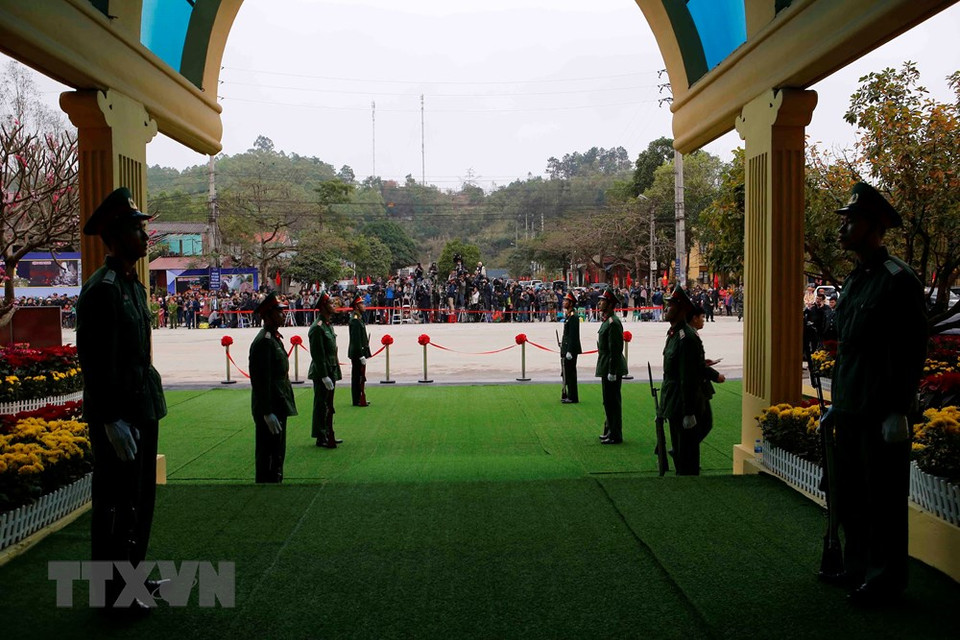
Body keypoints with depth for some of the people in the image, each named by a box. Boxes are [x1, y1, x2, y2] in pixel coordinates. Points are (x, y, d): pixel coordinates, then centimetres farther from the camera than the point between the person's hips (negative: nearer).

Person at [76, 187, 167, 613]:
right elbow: (96, 363, -21)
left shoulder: (134, 286, 13)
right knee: (116, 505, 1)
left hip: (144, 411, 10)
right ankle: (114, 591, 14)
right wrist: (113, 421, -22)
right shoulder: (102, 289, -17)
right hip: (118, 416, -10)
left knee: (140, 499, 19)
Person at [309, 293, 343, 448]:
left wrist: (336, 372, 16)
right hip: (321, 374, -9)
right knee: (321, 406, 0)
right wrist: (324, 376, -22)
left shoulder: (328, 325, 13)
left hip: (330, 372, 9)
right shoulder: (317, 327, -17)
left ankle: (328, 435, 25)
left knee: (328, 406, 16)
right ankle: (321, 438, 8)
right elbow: (317, 354, -20)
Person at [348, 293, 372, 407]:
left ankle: (357, 399, 21)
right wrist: (361, 356, -22)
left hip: (357, 354, 10)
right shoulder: (355, 321, -18)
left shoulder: (358, 319, 14)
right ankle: (360, 401, 0)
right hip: (357, 353, -10)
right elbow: (356, 340, -22)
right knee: (359, 377, -5)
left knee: (356, 377, 14)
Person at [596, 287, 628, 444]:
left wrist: (612, 372, -22)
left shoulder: (613, 323, -18)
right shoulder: (606, 320, 13)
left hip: (612, 368, -10)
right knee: (608, 401, 18)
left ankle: (615, 436, 5)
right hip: (606, 368, 10)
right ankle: (610, 431, 29)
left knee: (612, 401, -3)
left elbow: (615, 350, -21)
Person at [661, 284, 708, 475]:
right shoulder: (674, 333, 11)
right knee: (678, 450, 19)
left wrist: (689, 413, -22)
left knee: (686, 453, -1)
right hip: (674, 405, 10)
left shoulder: (686, 338, -20)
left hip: (685, 406, -10)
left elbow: (689, 378, -22)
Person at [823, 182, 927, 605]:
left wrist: (898, 412, -18)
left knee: (883, 499, 2)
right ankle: (857, 569, 29)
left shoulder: (898, 280, -12)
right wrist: (836, 404, 19)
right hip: (850, 411, 9)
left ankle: (885, 580, 14)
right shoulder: (854, 280, 14)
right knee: (851, 496, 16)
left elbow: (911, 352, -15)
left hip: (881, 413, -9)